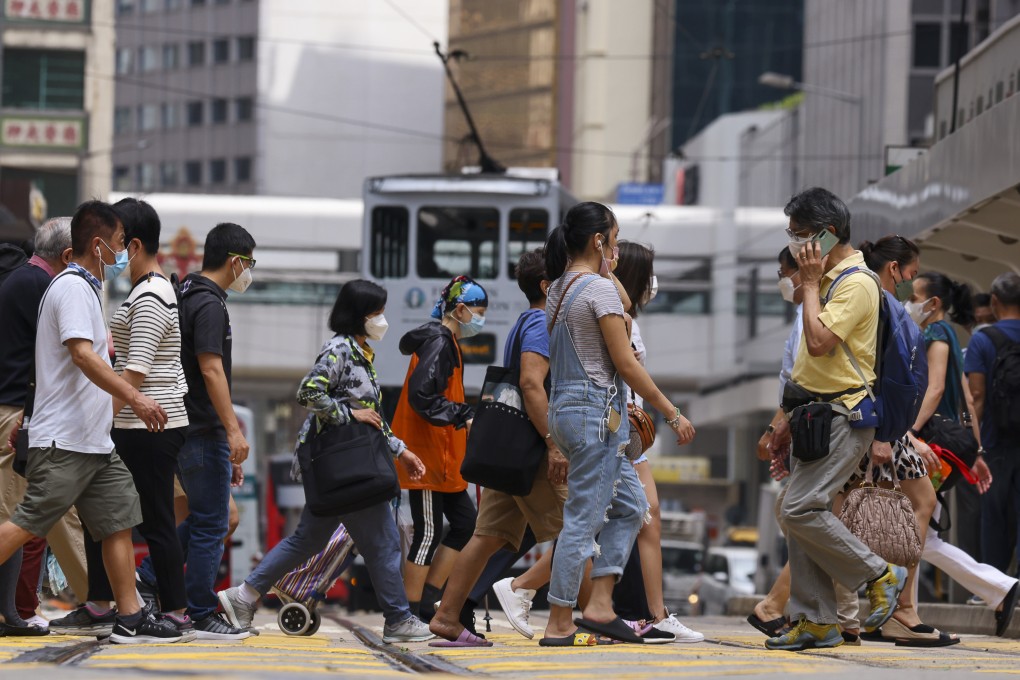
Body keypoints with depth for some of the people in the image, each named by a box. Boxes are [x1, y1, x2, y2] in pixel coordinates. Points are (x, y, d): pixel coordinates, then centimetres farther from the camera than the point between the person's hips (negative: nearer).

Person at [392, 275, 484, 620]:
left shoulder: (446, 343, 17)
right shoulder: (439, 343, -15)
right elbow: (421, 396, -24)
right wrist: (465, 417, -23)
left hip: (442, 458, 11)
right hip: (426, 457, -11)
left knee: (464, 522, 10)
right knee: (429, 533, -5)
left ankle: (426, 602, 12)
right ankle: (412, 613, 2)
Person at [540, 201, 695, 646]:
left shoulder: (558, 289, 12)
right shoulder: (600, 289, -14)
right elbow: (626, 364, -14)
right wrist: (672, 414, -10)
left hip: (564, 408, 10)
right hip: (596, 411, -10)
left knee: (631, 506, 16)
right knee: (583, 520, -5)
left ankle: (599, 606, 11)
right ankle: (559, 626, -2)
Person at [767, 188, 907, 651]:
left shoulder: (856, 284, -14)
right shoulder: (828, 279, 17)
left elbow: (819, 342, -25)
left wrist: (810, 284, -14)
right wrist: (789, 415, 22)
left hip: (844, 415, -10)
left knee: (799, 509, -17)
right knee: (798, 515, 5)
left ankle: (880, 575, -4)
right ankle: (816, 621, 8)